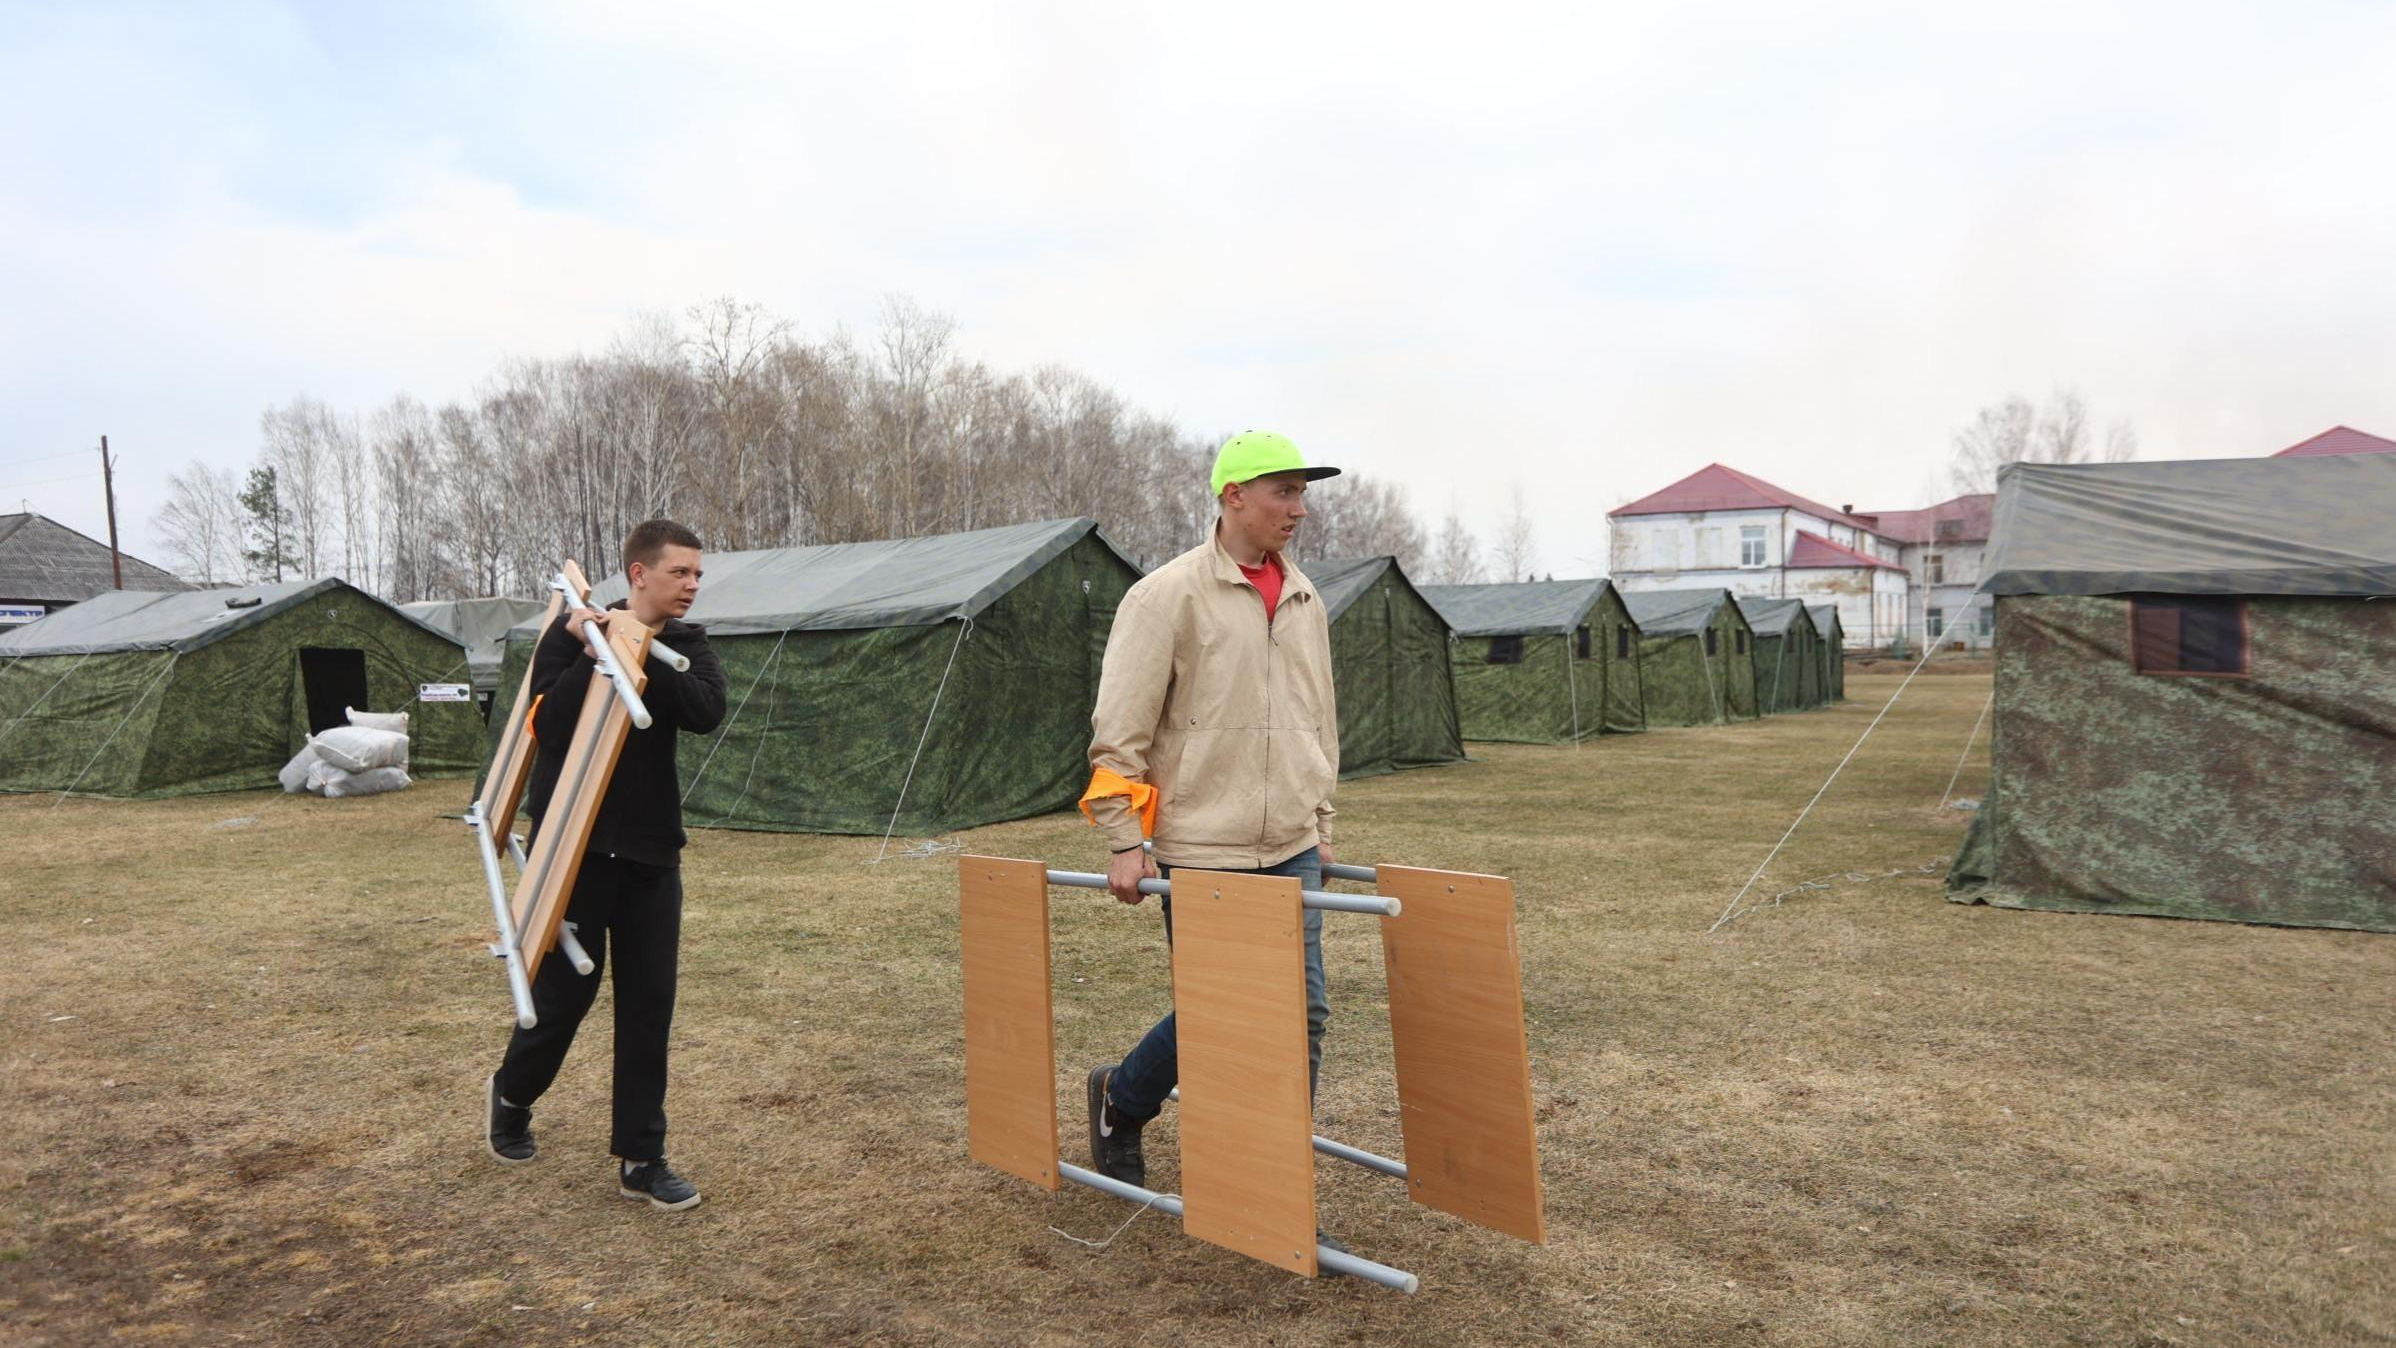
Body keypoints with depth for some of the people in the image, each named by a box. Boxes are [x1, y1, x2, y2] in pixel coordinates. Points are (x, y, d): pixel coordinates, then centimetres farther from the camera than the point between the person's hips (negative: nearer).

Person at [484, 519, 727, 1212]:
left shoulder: (686, 644, 5)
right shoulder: (573, 631, -5)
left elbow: (706, 712, -15)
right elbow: (546, 724, -16)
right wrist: (595, 654, -24)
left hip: (652, 850, 3)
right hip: (574, 844, -3)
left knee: (649, 1002, 4)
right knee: (565, 989, 6)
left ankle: (640, 1158, 14)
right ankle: (512, 1096, 38)